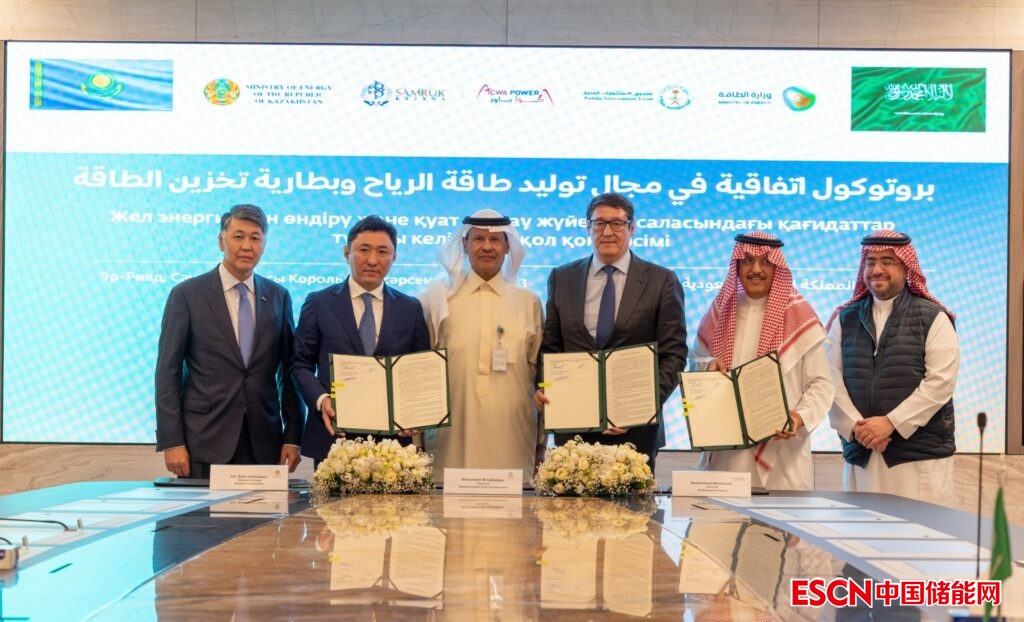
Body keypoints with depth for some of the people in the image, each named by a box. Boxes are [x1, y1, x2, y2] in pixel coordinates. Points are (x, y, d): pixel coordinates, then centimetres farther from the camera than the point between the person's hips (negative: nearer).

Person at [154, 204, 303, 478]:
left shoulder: (278, 297, 9)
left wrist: (293, 437, 4)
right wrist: (171, 442, -8)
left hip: (264, 444, 3)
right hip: (204, 443, -2)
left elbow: (289, 370, 9)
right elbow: (168, 371, -2)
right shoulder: (187, 294, -1)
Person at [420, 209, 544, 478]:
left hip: (511, 439, 1)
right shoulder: (438, 297, 6)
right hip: (452, 438, -1)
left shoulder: (529, 302, 10)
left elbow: (540, 373, 13)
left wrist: (542, 439, 12)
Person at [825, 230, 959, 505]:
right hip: (860, 451, 3)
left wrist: (891, 423, -13)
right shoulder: (845, 319, 12)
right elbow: (831, 378, 4)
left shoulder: (933, 318, 2)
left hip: (920, 453, -3)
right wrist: (855, 426, -10)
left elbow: (940, 382, -8)